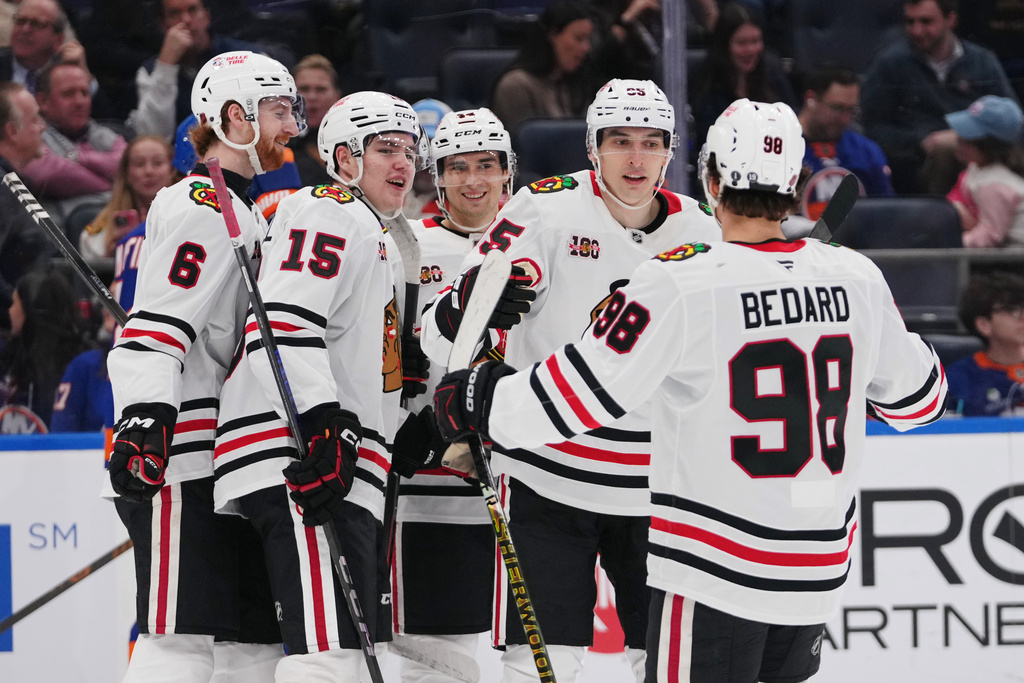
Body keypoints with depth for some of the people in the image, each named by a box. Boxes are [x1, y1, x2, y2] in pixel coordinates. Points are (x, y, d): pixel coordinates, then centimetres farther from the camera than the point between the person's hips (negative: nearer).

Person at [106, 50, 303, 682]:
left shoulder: (243, 213, 23)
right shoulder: (202, 207, -10)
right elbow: (157, 324, -22)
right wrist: (145, 418, -33)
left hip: (230, 458, 11)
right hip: (181, 461, -11)